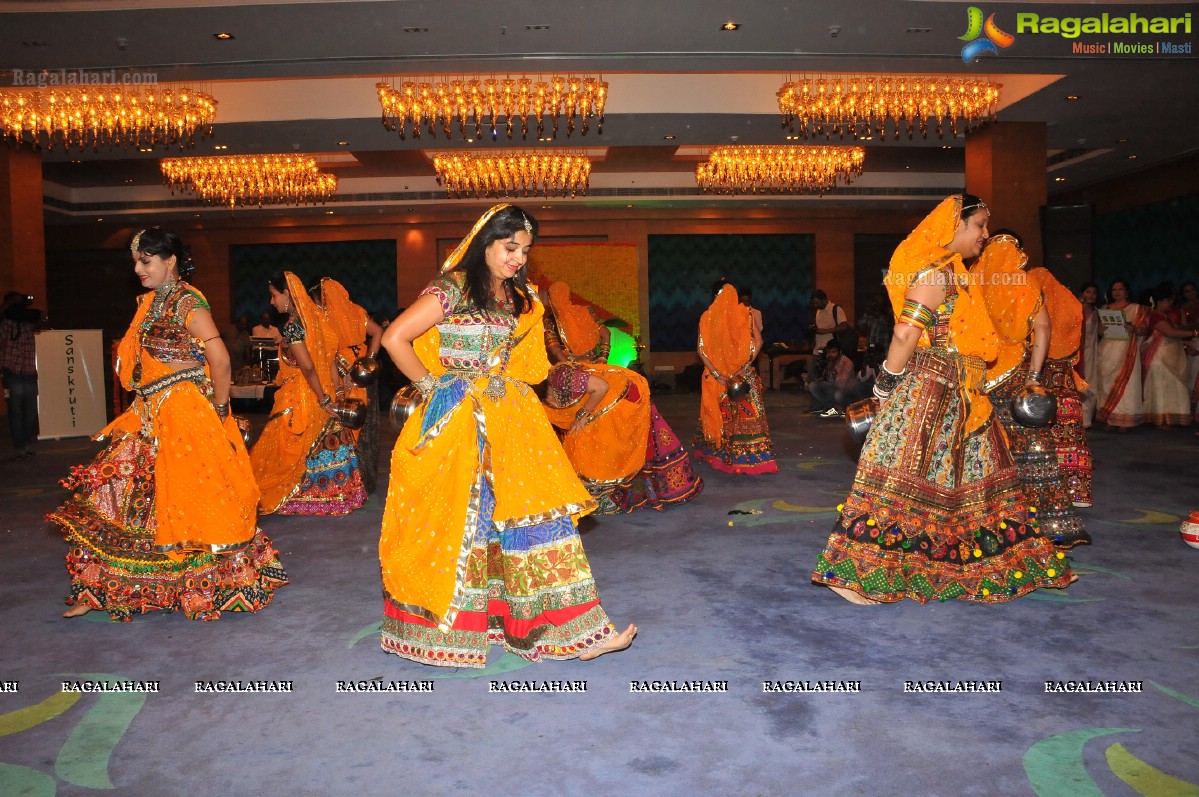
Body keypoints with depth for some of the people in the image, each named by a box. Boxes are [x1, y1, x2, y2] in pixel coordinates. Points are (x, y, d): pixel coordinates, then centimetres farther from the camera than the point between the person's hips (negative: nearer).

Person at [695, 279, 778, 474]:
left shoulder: (707, 317, -2)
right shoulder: (744, 313, -2)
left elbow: (701, 349, -7)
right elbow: (758, 341, -8)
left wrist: (716, 374, -8)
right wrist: (746, 366, -10)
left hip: (718, 374, 1)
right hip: (743, 375, -1)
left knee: (719, 415, 14)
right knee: (748, 414, 1)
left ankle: (719, 454, 23)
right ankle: (753, 457, -1)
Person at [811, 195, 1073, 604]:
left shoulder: (952, 272, 18)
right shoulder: (936, 272, -14)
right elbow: (905, 332, -21)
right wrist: (888, 383, -14)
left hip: (956, 395, 10)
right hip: (928, 390, -10)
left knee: (972, 475, 14)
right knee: (903, 479, -9)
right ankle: (852, 572, -3)